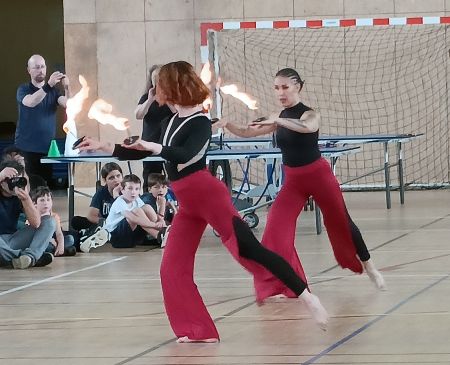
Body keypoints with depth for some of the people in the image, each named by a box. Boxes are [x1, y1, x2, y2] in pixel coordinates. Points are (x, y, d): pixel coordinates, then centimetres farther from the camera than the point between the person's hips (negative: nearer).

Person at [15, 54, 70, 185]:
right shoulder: (23, 90, 3)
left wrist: (67, 88, -26)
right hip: (26, 148, -3)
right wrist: (49, 85, -32)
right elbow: (30, 102, -20)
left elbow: (68, 104, -6)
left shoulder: (53, 91, 12)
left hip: (47, 148, 3)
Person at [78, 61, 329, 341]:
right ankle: (198, 331, 5)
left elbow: (184, 156, -30)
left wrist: (150, 146, -21)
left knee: (249, 249, -15)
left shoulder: (200, 123, -12)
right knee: (173, 270, 2)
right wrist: (104, 147, 23)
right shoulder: (173, 121, 12)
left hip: (209, 195, -8)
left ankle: (307, 297, -12)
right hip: (188, 204, 8)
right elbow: (147, 152, 24)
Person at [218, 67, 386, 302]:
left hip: (319, 176, -5)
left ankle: (367, 265, 33)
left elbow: (308, 127, -41)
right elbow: (246, 132, -1)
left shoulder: (309, 114, -16)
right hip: (293, 181, 5)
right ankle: (278, 285, -6)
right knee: (276, 229, -11)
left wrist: (277, 121, -47)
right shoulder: (278, 119, 2)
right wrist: (228, 125, -20)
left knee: (341, 223, 10)